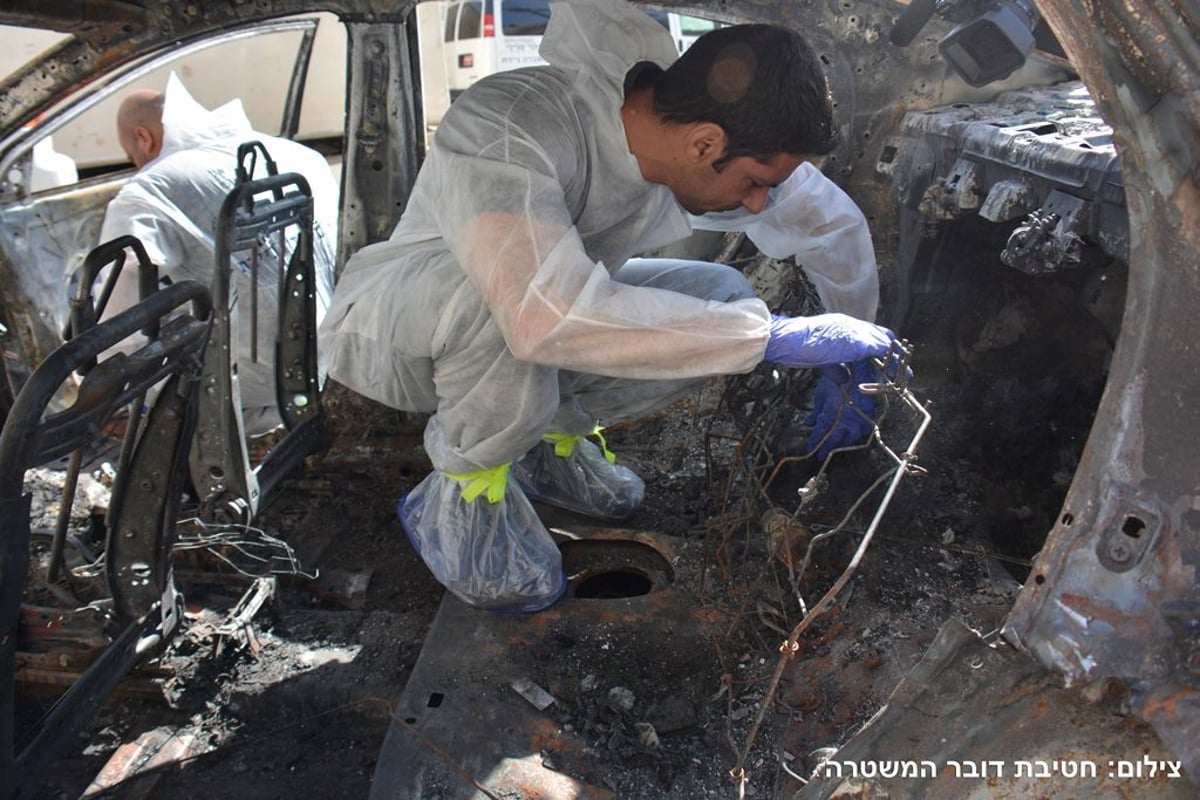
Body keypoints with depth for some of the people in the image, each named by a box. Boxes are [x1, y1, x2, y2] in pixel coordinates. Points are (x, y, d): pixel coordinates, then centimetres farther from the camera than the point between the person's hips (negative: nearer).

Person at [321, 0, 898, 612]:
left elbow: (833, 221, -1)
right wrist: (777, 337, -43)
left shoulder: (688, 141, -16)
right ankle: (463, 493, -14)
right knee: (503, 291, -40)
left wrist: (853, 351, 4)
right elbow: (550, 318, -49)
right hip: (384, 332, -5)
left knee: (721, 298, -10)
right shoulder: (506, 131, -35)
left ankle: (548, 438, 4)